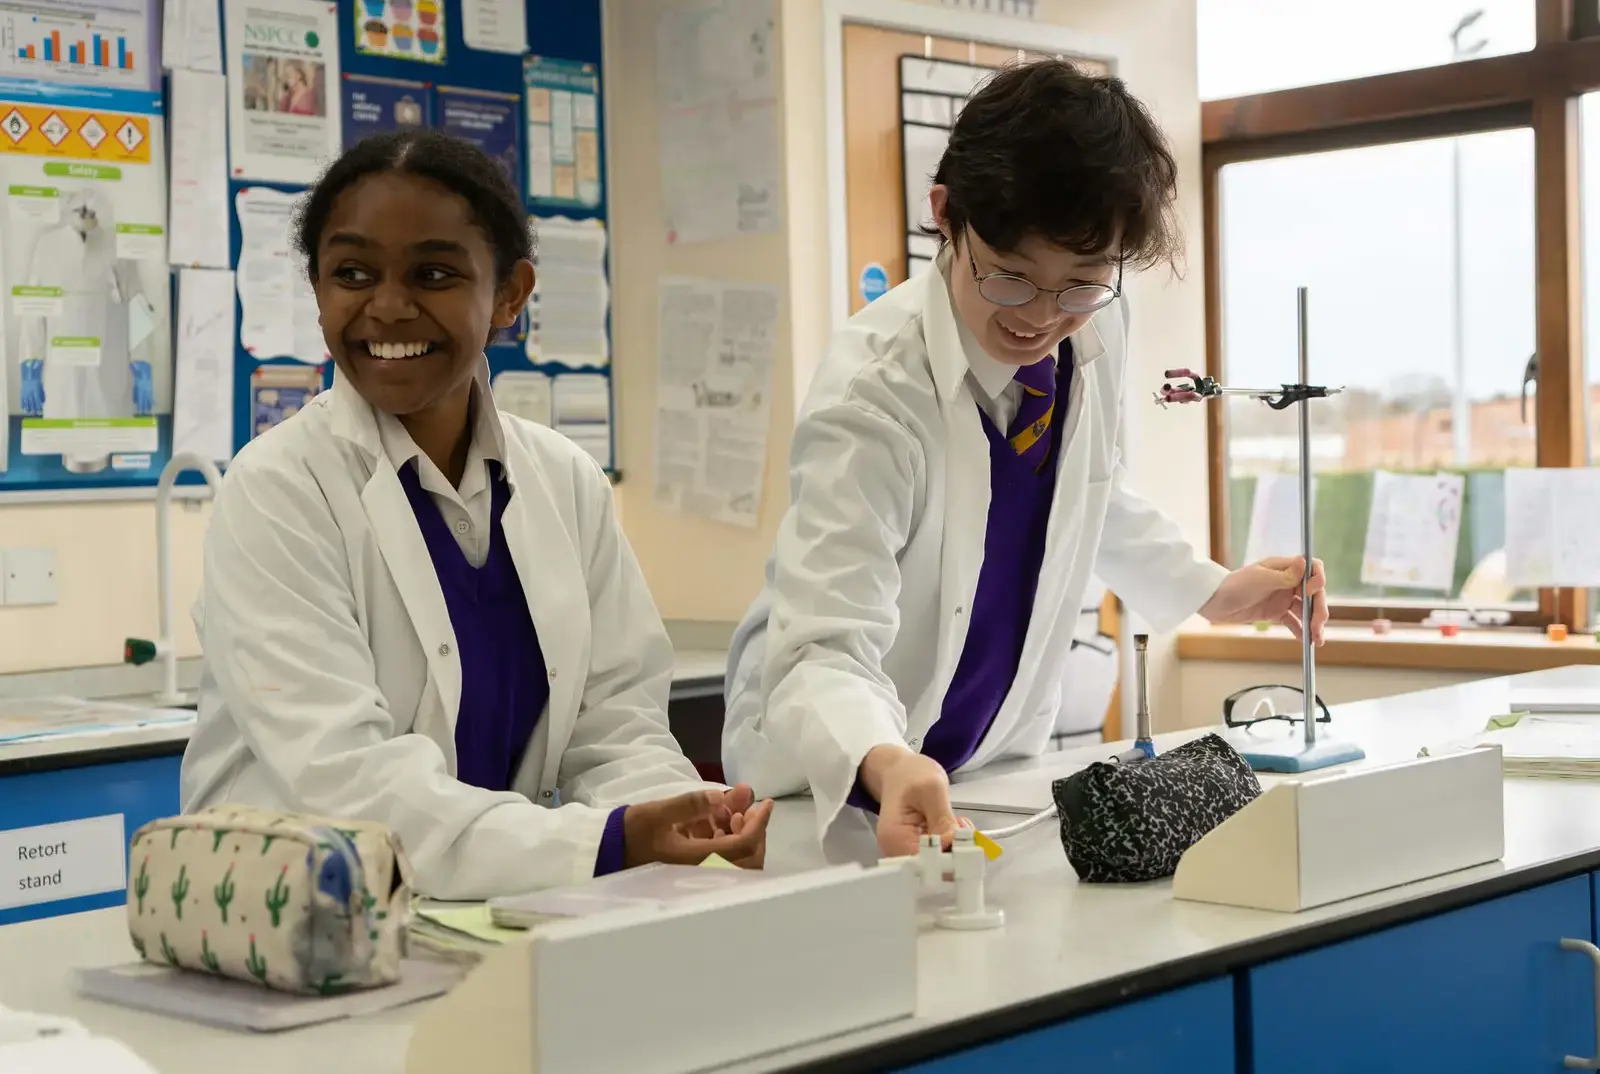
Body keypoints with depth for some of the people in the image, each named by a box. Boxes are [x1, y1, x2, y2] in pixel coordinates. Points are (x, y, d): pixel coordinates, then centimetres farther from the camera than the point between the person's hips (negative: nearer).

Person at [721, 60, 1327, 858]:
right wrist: (887, 767, -50)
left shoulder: (1095, 336, -6)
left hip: (998, 766, 3)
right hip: (840, 786, -3)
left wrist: (1211, 592, 7)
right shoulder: (874, 389, -24)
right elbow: (824, 649, -32)